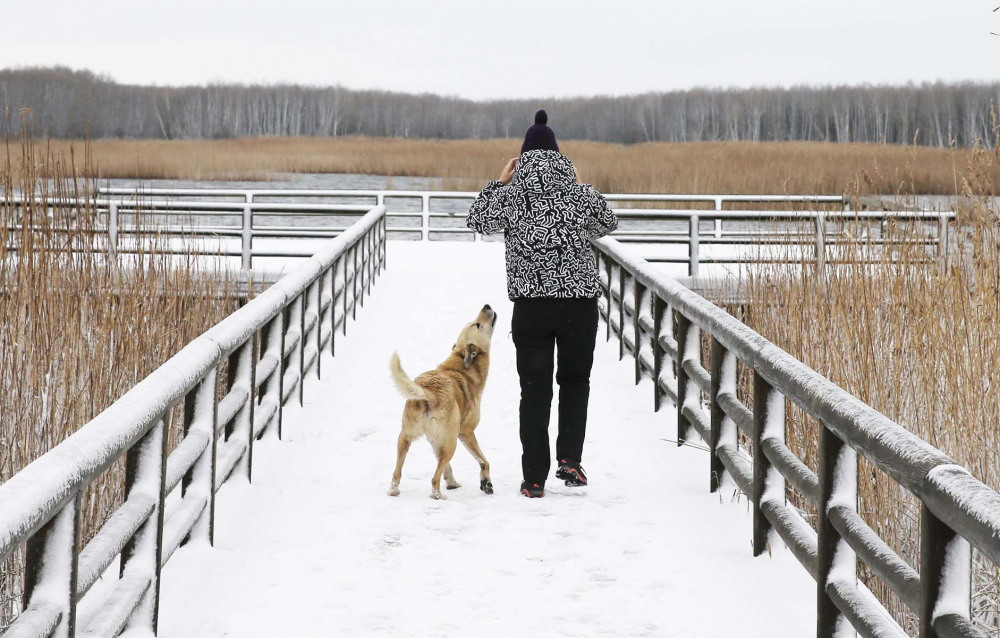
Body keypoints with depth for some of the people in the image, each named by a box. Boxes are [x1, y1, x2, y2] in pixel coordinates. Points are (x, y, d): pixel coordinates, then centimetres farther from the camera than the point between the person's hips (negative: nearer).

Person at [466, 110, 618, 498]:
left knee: (535, 389, 7)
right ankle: (569, 458, 3)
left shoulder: (511, 194, -3)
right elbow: (608, 224, 19)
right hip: (580, 301, 0)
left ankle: (535, 478, 5)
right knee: (575, 380, 18)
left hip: (530, 303, 0)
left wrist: (500, 182, 21)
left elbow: (478, 221, 16)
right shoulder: (579, 193, -1)